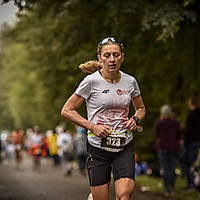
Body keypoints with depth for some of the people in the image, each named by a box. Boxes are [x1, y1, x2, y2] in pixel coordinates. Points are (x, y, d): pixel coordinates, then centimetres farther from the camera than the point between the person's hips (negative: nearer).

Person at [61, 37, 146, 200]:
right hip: (98, 147, -2)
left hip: (125, 146, 2)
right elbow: (67, 111, -4)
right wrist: (93, 127, -14)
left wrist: (135, 119, -1)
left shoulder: (130, 81, 4)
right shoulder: (92, 81, -7)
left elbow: (141, 108, 22)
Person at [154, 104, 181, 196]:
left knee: (165, 170, 2)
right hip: (173, 148, 1)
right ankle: (172, 188, 1)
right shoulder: (175, 123, -3)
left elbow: (157, 135, 7)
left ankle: (167, 189, -3)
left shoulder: (158, 123, -5)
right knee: (172, 169, 7)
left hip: (162, 147, -1)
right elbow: (179, 136, 0)